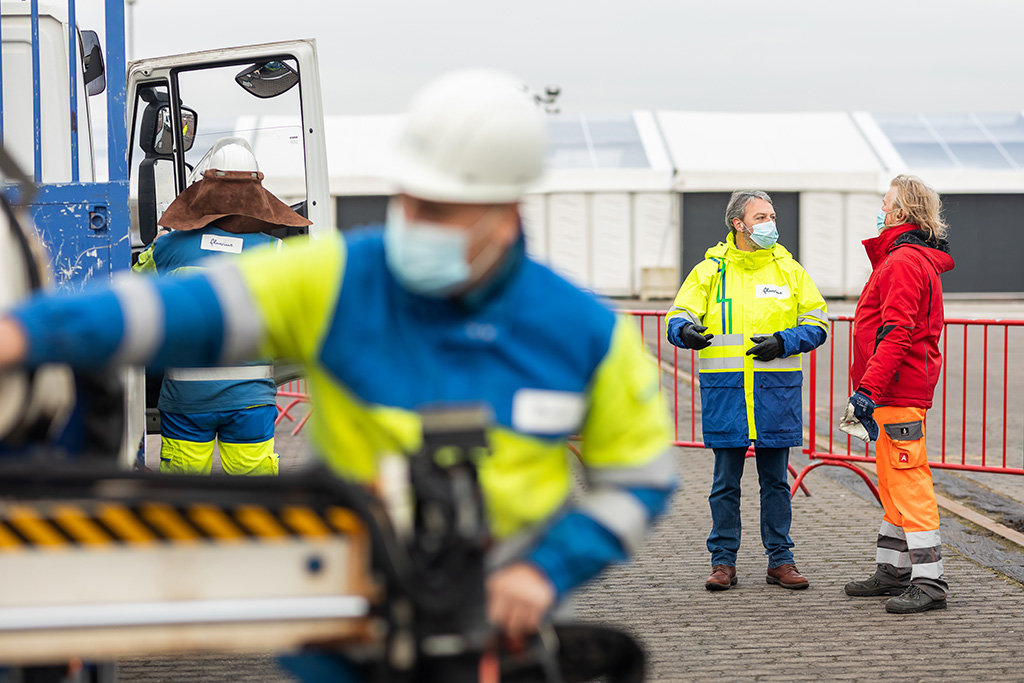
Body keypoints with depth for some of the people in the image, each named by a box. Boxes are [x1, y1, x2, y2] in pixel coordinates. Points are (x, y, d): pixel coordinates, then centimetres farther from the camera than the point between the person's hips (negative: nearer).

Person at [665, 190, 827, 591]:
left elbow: (816, 323, 5)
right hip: (724, 389, -1)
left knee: (775, 480, 7)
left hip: (776, 389, 1)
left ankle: (780, 559, 15)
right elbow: (678, 315, 0)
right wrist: (686, 330, -24)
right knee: (726, 481, 4)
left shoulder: (788, 269, 8)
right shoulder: (710, 270, 5)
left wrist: (782, 342, -12)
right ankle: (723, 561, 11)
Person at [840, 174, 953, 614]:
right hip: (897, 392, 11)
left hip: (899, 393, -11)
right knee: (893, 483, 16)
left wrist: (869, 389, -25)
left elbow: (896, 334, -23)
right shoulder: (917, 259, 20)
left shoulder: (905, 261, -15)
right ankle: (893, 572, 25)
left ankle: (928, 582, -11)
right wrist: (870, 387, 24)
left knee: (908, 483, -11)